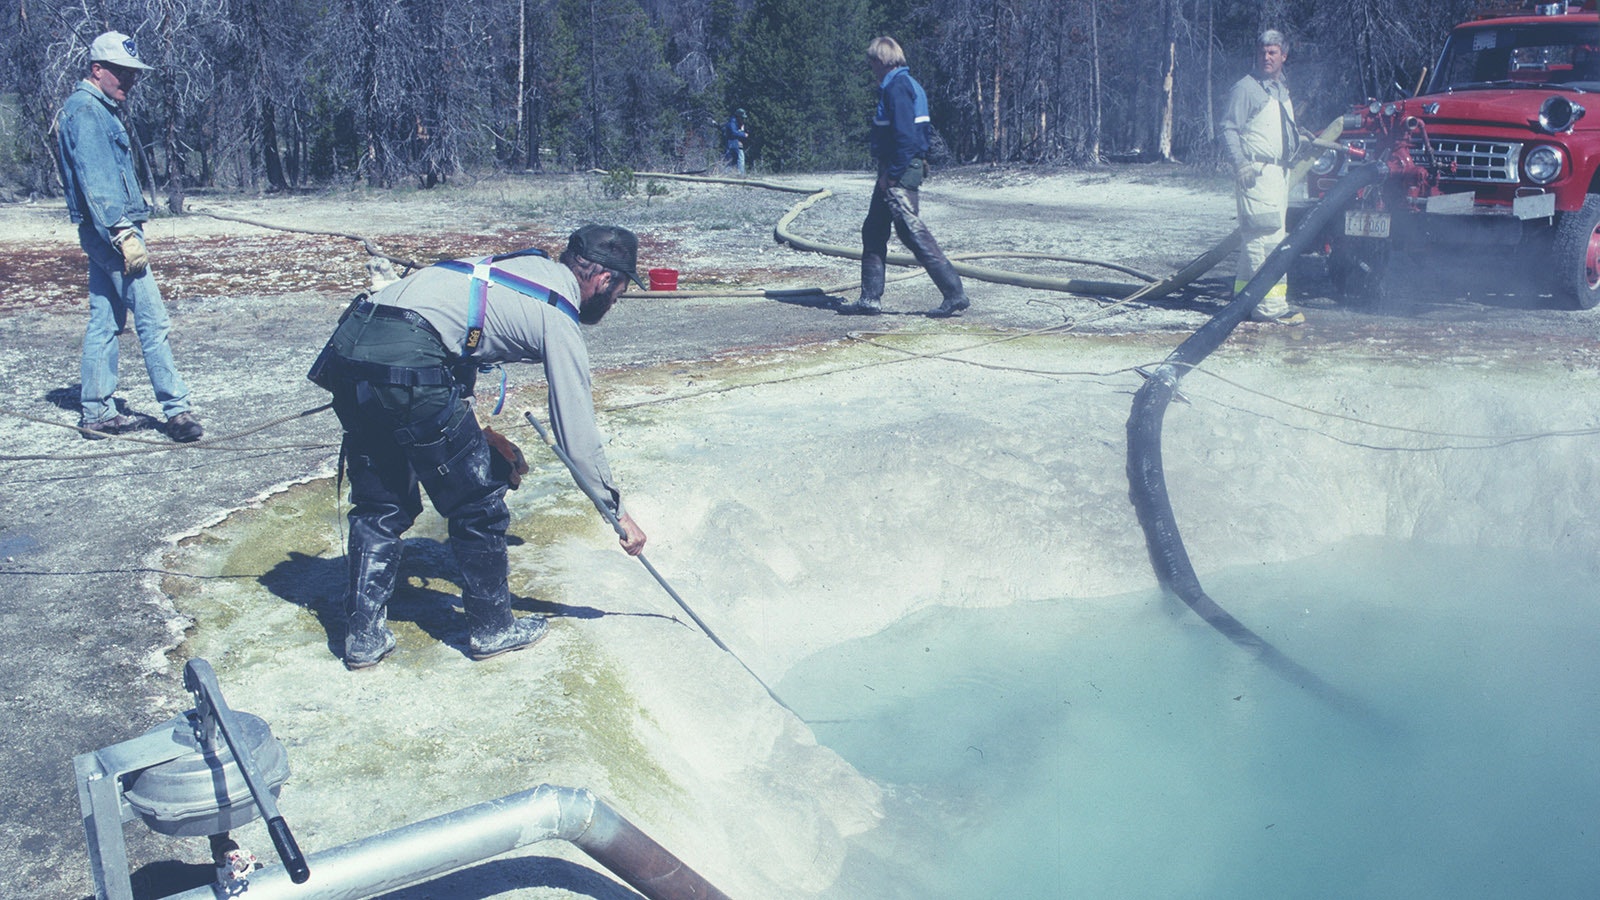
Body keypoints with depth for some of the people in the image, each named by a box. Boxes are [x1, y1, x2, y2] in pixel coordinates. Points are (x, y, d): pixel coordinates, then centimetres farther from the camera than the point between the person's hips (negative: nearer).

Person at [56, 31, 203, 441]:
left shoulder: (99, 110, 20)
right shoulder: (86, 111, -12)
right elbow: (96, 183, -20)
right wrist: (125, 234, -25)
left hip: (100, 235, 10)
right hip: (111, 230, -10)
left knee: (105, 322, 11)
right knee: (152, 319, -9)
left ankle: (97, 413, 15)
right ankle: (177, 410, -7)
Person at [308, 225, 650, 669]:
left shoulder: (522, 266, 24)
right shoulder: (559, 318, 1)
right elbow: (577, 435, 1)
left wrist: (483, 436, 25)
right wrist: (618, 511, 12)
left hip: (350, 340, 9)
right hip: (407, 364, -8)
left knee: (380, 506, 19)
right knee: (479, 501, 9)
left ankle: (363, 634, 26)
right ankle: (492, 628, 23)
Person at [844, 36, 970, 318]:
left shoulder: (897, 87, -14)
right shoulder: (908, 84, 17)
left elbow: (904, 135, -23)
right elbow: (925, 130, 19)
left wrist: (891, 175, -20)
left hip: (899, 171, -11)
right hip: (900, 170, 11)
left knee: (912, 232, -10)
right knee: (873, 231, 12)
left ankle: (954, 292, -8)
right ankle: (870, 299, 16)